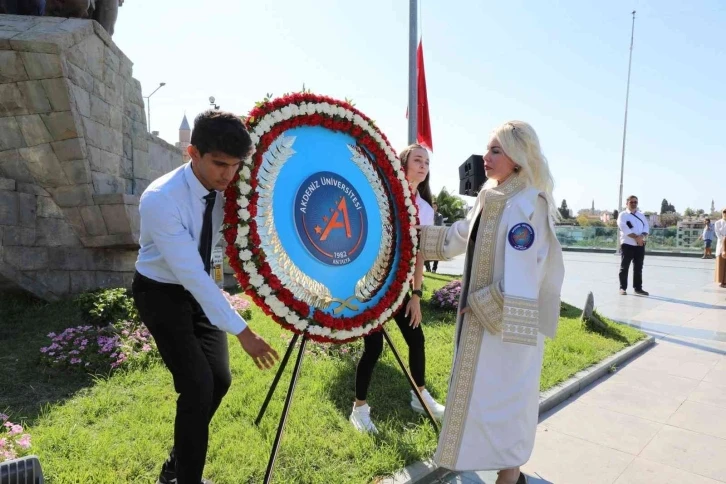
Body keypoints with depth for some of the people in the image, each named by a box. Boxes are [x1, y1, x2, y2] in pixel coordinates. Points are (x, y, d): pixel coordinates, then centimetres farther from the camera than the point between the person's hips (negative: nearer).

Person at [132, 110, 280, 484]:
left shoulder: (227, 187, -14)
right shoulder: (160, 200, -31)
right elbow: (190, 274, -34)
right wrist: (241, 331, -35)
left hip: (199, 288, 6)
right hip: (161, 293, -6)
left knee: (219, 379, 6)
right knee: (197, 385, -12)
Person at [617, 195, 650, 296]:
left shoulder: (641, 215, 15)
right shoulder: (623, 215, -2)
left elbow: (646, 227, 6)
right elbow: (625, 229, -14)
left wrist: (642, 236, -14)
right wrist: (636, 237, -19)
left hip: (640, 245, 5)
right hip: (627, 244, -5)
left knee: (638, 268, 9)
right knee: (624, 267, -1)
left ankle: (638, 288, 17)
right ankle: (623, 288, 6)